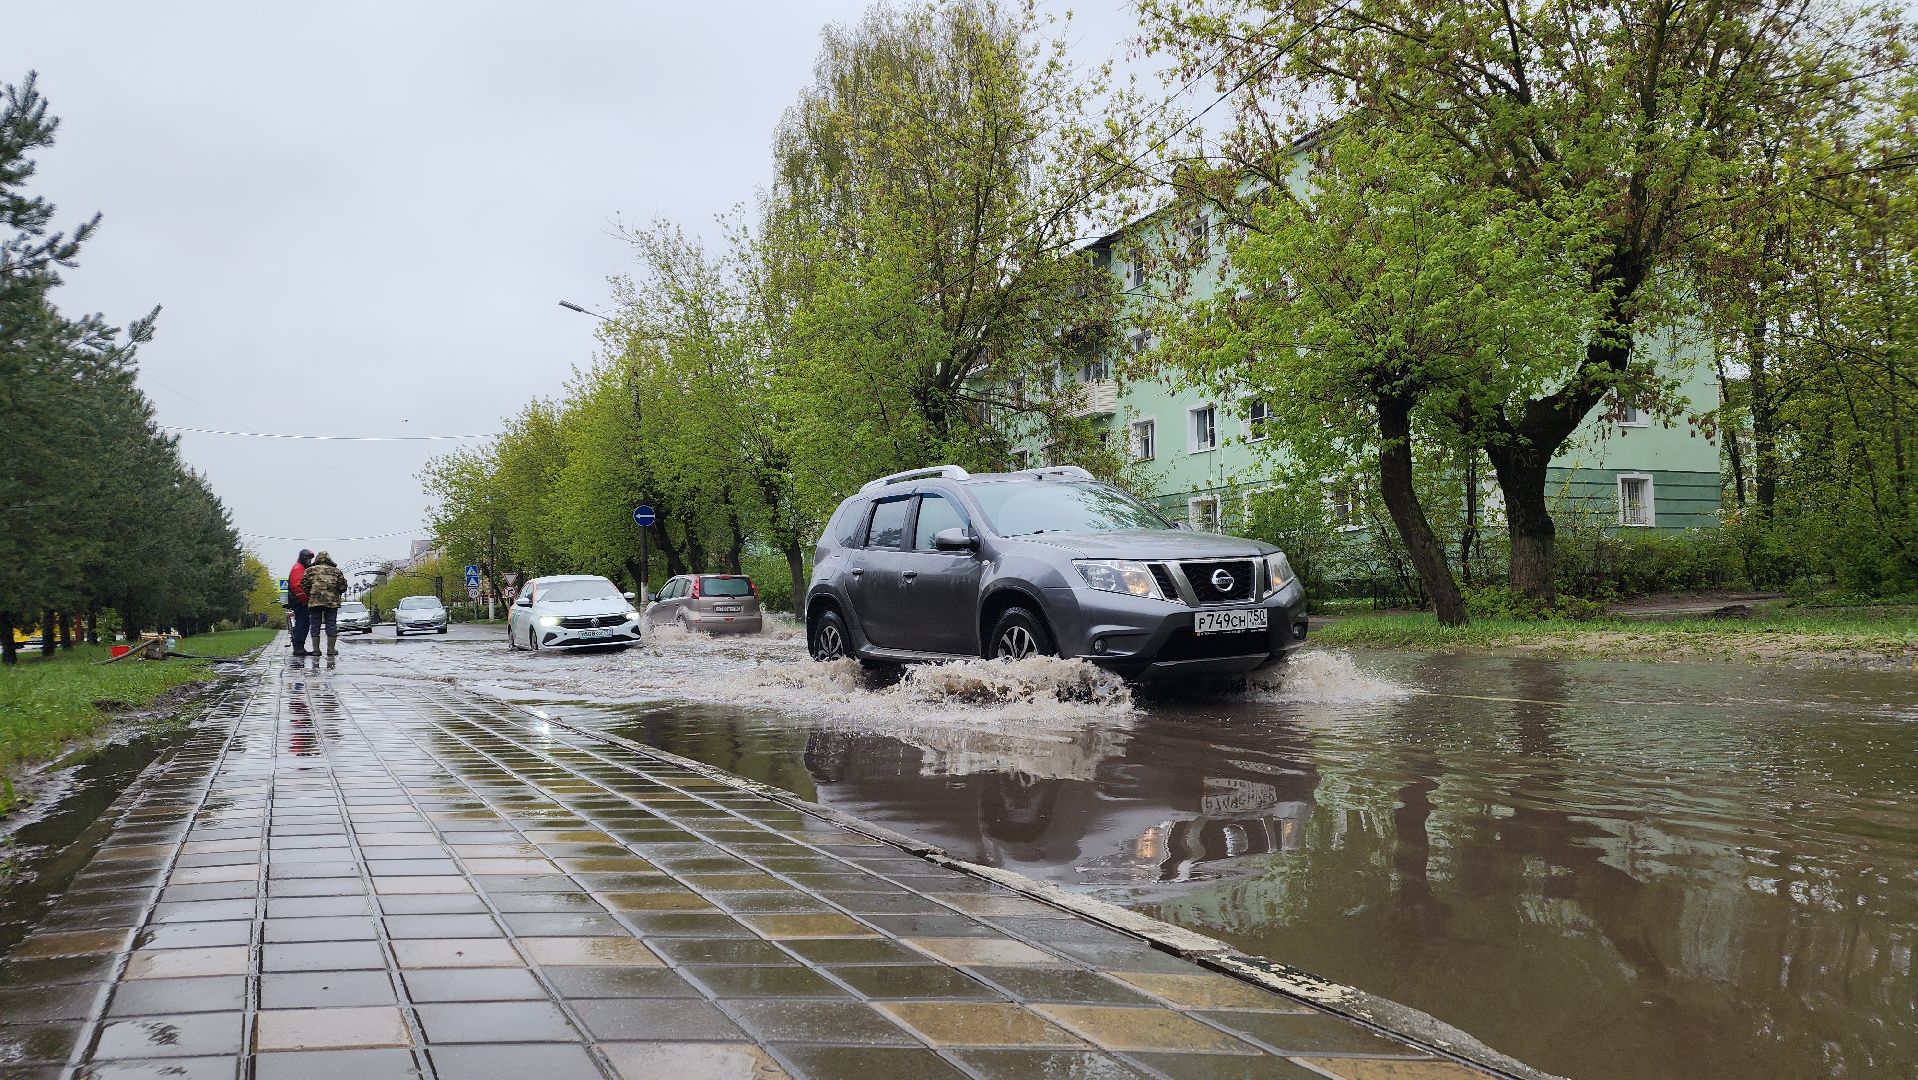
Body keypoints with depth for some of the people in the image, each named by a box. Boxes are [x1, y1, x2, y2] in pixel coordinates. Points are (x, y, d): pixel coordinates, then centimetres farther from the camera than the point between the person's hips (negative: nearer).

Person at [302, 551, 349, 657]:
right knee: (331, 625, 3)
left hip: (315, 601, 0)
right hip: (332, 602, 0)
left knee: (315, 625, 5)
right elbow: (343, 587, 5)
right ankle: (331, 649, 3)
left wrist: (308, 596, 14)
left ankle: (316, 649, 5)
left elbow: (305, 585, -2)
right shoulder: (336, 571, 9)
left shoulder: (310, 570, 6)